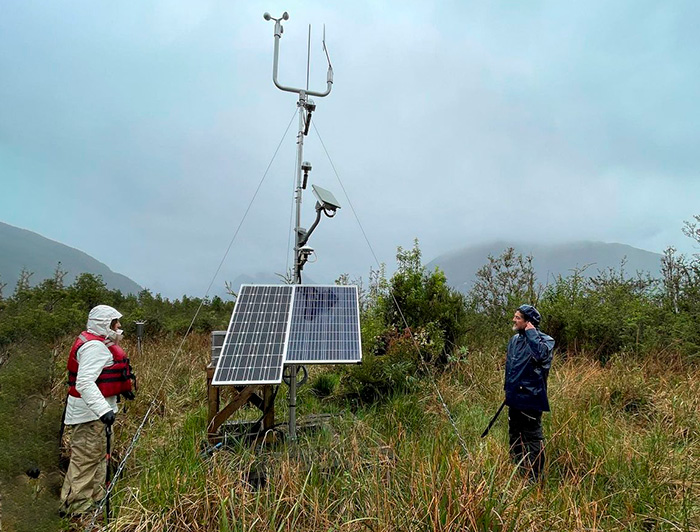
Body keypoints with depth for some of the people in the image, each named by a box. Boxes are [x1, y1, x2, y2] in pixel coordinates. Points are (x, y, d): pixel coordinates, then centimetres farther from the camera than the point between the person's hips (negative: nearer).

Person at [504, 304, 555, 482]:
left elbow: (541, 354, -36)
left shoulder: (544, 339, -12)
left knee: (533, 437, 2)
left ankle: (535, 477, 13)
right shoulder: (515, 339, 9)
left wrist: (531, 333, -24)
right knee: (514, 436, 18)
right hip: (515, 397, 8)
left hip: (530, 398, -8)